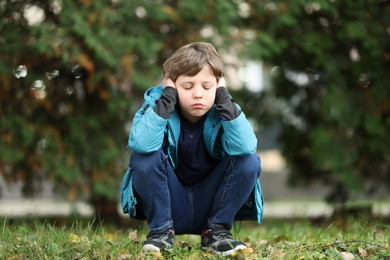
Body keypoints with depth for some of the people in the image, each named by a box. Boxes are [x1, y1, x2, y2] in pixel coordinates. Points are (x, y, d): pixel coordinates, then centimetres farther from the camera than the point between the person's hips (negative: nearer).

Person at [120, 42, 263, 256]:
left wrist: (223, 98, -27)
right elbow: (141, 144, -36)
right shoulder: (158, 104, -13)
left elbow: (245, 147, -32)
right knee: (143, 157, -27)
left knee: (249, 161, -21)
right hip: (168, 205, -1)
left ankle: (216, 230, -5)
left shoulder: (221, 110, -10)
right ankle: (161, 229, -9)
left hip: (209, 206, 1)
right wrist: (168, 97, -30)